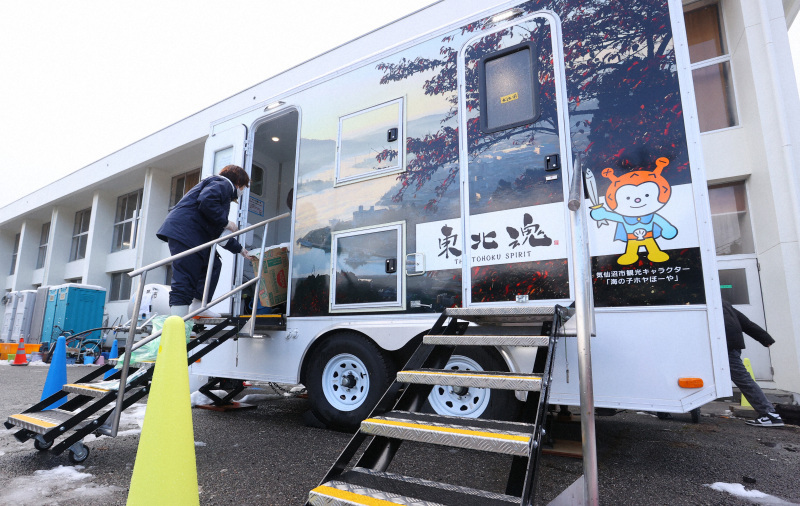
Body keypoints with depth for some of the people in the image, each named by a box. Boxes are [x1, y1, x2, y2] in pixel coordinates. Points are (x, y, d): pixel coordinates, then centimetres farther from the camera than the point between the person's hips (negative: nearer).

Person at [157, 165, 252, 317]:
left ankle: (197, 307, 17)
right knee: (185, 281, -15)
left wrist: (240, 249, 42)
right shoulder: (223, 184, 3)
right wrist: (225, 222, -11)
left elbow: (219, 233, 36)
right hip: (184, 231, -11)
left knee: (214, 265, 20)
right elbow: (206, 200, -22)